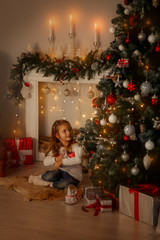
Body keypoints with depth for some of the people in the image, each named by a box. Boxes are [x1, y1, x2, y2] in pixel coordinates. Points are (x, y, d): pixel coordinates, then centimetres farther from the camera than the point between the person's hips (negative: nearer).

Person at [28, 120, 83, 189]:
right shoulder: (56, 148, 0)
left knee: (65, 184, -35)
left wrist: (62, 161, -30)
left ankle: (49, 184, -9)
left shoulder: (75, 146, -12)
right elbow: (45, 162, -7)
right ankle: (41, 177, 6)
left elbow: (78, 159, -30)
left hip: (73, 176, -3)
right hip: (61, 171, 3)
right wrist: (56, 159, -26)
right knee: (48, 176, -27)